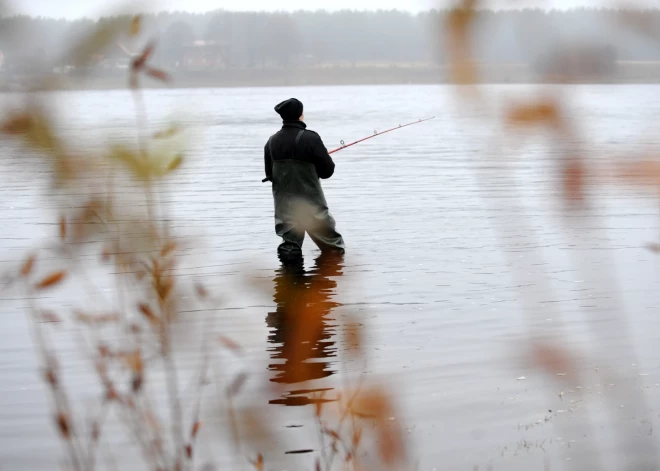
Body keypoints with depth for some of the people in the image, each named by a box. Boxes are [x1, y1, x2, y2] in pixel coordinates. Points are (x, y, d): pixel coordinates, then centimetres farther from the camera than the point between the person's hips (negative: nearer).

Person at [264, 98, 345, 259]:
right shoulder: (310, 138, -13)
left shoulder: (272, 141, 2)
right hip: (310, 201, -3)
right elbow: (327, 170, -8)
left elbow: (269, 174, 11)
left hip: (284, 201, 3)